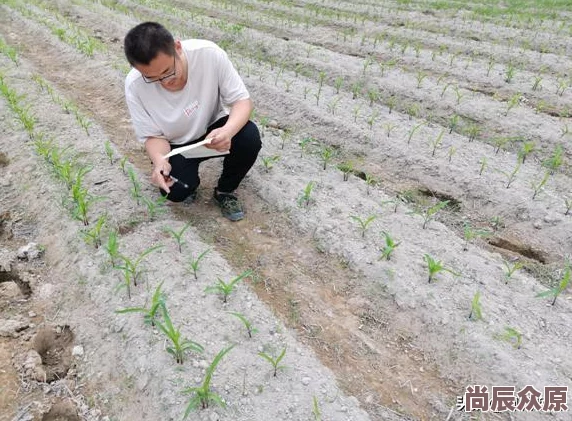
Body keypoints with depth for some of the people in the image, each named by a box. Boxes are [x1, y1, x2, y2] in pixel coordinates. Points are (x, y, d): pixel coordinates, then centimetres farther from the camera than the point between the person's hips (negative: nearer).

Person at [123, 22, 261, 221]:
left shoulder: (209, 53, -27)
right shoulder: (134, 85, -24)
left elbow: (242, 100, -21)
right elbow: (153, 135, -13)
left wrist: (228, 131, -42)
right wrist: (160, 160, -36)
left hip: (213, 131, 1)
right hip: (176, 146, 0)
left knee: (250, 138, -29)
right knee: (176, 191, -26)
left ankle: (225, 191, 0)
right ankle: (189, 184, 14)